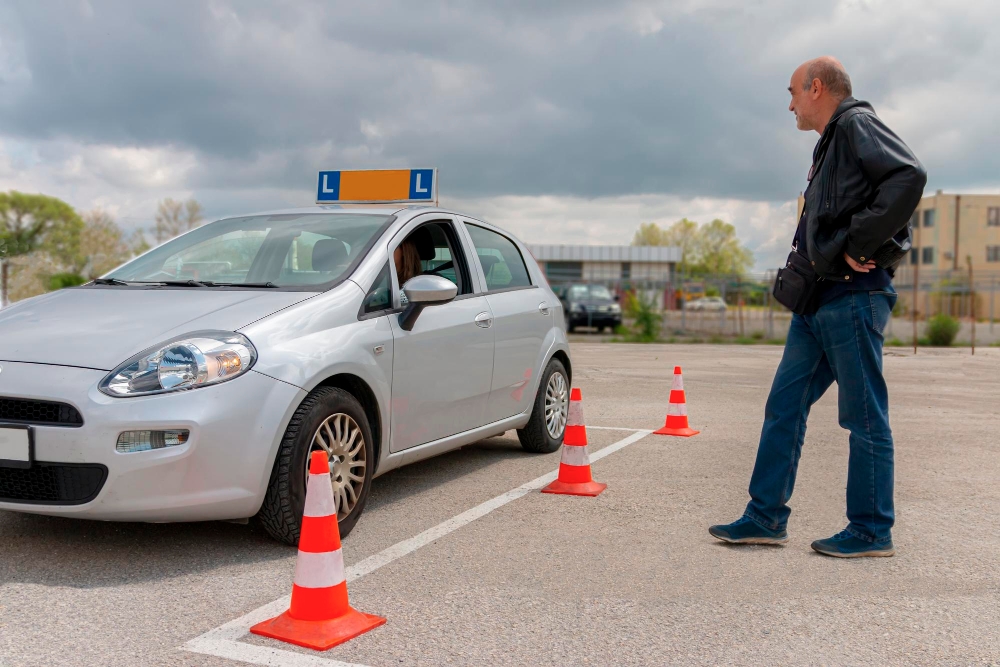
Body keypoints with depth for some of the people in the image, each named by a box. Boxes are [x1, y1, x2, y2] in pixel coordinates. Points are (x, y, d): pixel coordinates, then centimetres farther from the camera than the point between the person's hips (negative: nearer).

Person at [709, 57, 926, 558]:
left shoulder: (857, 124, -6)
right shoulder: (830, 145, 23)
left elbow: (909, 177, -23)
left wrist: (858, 247, -20)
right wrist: (812, 255, 9)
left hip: (853, 296, -10)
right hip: (819, 297, 10)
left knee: (864, 416, -1)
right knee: (783, 406, 8)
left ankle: (871, 531, 11)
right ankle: (766, 517, 15)